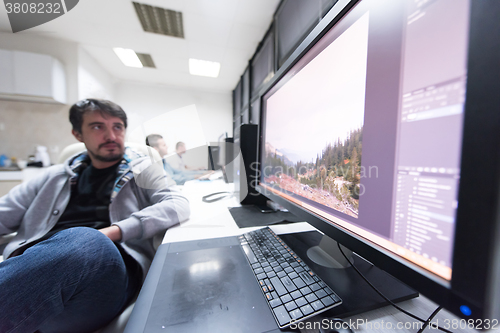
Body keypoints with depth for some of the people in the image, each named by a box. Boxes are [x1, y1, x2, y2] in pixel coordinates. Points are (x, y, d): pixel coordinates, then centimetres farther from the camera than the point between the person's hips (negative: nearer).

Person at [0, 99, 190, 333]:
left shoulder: (142, 171, 10)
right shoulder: (57, 176, 23)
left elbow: (179, 204, -5)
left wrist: (115, 231, -15)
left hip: (103, 262, -1)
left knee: (87, 241, -33)